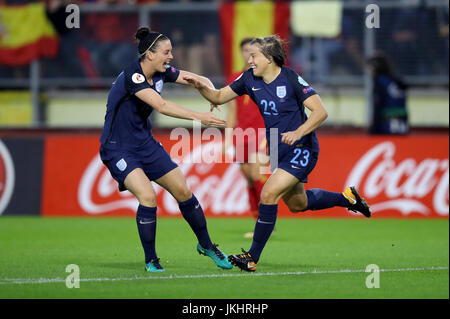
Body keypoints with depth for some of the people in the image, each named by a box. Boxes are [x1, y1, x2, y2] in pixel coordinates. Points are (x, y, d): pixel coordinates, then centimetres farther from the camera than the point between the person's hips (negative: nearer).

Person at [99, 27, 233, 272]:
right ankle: (150, 260, -7)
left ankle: (206, 245, 27)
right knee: (147, 197, -24)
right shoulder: (132, 75, -25)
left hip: (145, 144, 8)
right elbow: (161, 106, -36)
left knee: (183, 192, 6)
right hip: (118, 149, -8)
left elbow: (201, 81, 7)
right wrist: (200, 117, -40)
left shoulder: (160, 73, -2)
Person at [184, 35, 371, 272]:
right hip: (279, 152, 8)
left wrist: (298, 133, -32)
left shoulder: (291, 80, -19)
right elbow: (219, 97, 5)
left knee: (268, 194, -20)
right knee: (296, 203, 20)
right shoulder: (250, 79, -1)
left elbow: (320, 112, -19)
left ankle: (253, 257, -14)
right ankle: (346, 197, 42)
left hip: (301, 150, -8)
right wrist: (201, 87, -15)